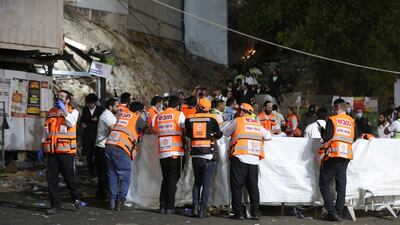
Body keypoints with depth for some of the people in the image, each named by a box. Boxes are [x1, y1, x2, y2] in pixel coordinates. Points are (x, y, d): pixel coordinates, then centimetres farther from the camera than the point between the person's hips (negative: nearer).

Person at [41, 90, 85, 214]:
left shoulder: (73, 111, 3)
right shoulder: (51, 112, 17)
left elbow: (71, 123, -18)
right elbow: (46, 131, 23)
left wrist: (63, 109, -17)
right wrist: (42, 147, 18)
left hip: (66, 150, -4)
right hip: (52, 151, 4)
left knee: (69, 177, 0)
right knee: (52, 178, 1)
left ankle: (76, 199, 23)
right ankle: (55, 205, 7)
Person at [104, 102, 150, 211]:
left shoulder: (121, 114, 23)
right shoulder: (137, 119, 7)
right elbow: (148, 131, 9)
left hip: (109, 145, 6)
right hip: (121, 149, -6)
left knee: (112, 175, 12)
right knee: (125, 176, 4)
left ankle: (112, 201, 11)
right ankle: (120, 201, -3)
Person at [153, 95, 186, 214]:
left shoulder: (158, 117, 11)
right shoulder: (179, 114, -2)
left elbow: (155, 131, 13)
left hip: (162, 152, 4)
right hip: (175, 151, -4)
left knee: (165, 179, 13)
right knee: (173, 179, 0)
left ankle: (162, 206, 10)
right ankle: (170, 207, -3)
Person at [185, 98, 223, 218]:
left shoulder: (189, 119, 1)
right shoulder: (212, 118, -6)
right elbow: (218, 134, 4)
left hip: (195, 154, 3)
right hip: (209, 154, -3)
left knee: (197, 181, 16)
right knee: (207, 183, 1)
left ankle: (195, 207, 10)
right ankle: (203, 209, -2)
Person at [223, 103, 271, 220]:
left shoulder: (237, 121, 2)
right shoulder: (257, 124, 14)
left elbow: (225, 133, 8)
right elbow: (268, 136, 18)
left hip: (240, 158, -4)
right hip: (254, 159, 4)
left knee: (237, 186, 2)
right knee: (253, 186, 10)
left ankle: (238, 213, -1)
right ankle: (255, 213, 9)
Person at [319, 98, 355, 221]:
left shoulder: (332, 120, -7)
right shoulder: (352, 121, 8)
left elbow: (327, 137, -11)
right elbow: (353, 139, 12)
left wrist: (322, 130, 8)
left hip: (333, 155, -5)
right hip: (346, 156, 5)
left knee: (324, 184, 2)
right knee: (341, 185, 9)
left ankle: (332, 212, -8)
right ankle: (338, 213, 8)